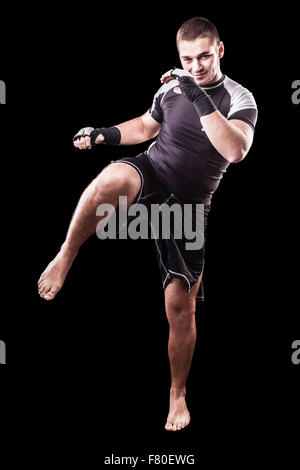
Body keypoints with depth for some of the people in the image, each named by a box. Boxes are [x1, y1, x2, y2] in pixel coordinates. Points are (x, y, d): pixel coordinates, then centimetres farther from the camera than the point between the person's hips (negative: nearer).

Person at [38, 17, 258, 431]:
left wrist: (201, 101, -32)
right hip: (150, 172, 2)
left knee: (181, 304, 1)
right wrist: (106, 134, 6)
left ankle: (178, 393, 23)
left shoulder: (239, 100, -8)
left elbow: (235, 151, -28)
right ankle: (64, 260, -17)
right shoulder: (172, 87, 3)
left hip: (187, 205, -1)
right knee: (109, 181, -38)